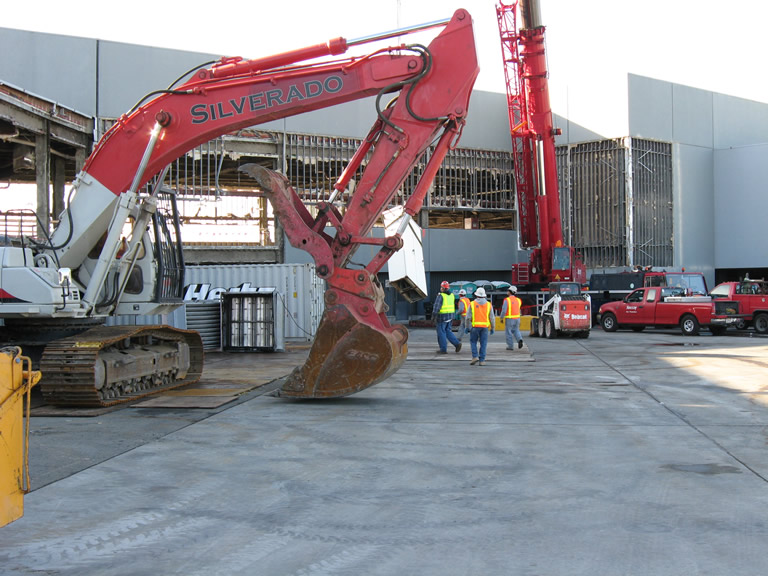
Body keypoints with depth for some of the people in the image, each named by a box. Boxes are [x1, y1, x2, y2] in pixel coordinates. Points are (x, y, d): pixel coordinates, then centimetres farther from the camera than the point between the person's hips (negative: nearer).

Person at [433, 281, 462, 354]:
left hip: (442, 317, -7)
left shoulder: (440, 296, -16)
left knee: (441, 332, 3)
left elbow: (436, 307, -20)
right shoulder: (452, 295, 8)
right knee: (448, 331, 17)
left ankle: (443, 349, 6)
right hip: (450, 315, 7)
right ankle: (457, 344, 3)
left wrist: (435, 317, -16)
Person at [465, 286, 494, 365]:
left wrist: (467, 327, 3)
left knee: (473, 342, 11)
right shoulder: (488, 305, 2)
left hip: (475, 326, -1)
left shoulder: (472, 304, -3)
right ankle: (482, 360, 2)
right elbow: (492, 318, 3)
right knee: (483, 344, 4)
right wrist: (492, 328, 12)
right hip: (485, 326, 1)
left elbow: (468, 317, -5)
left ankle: (475, 356, -3)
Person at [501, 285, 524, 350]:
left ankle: (510, 346, 8)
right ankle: (519, 340, -8)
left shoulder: (507, 300, -16)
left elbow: (504, 310, -19)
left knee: (508, 332, 7)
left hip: (509, 319, -5)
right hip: (517, 318, 5)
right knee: (516, 331, 19)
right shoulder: (518, 300, 3)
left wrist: (501, 318, -5)